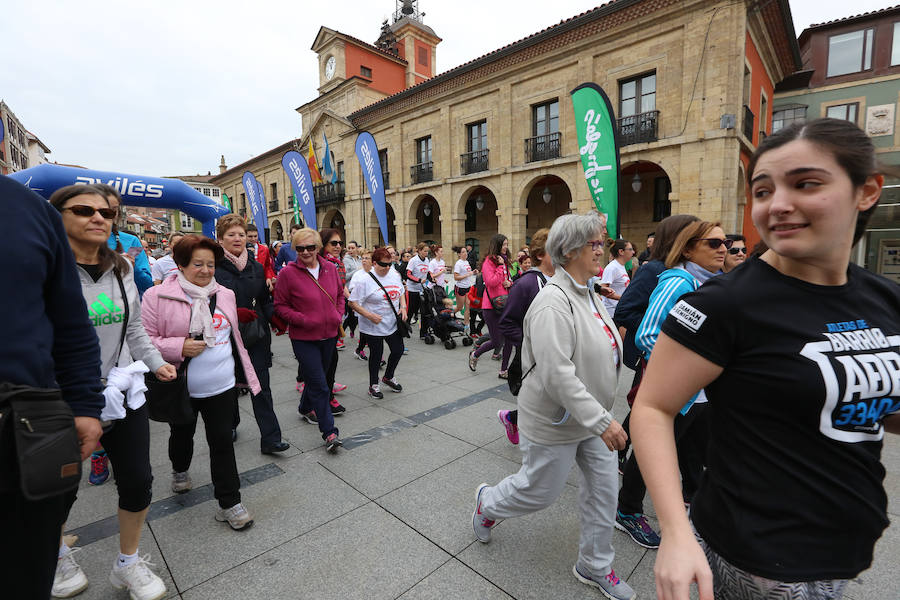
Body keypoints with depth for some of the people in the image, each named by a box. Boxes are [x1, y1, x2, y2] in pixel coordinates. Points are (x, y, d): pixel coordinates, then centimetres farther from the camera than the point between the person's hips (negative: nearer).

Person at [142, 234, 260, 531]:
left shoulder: (225, 295, 2)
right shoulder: (158, 297, -11)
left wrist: (242, 372, 17)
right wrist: (180, 347, -25)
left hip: (221, 386, 2)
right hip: (179, 388, -1)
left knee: (222, 441, 4)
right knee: (182, 434, 24)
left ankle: (230, 502, 15)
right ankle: (180, 471, 55)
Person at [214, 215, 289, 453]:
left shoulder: (256, 267, 7)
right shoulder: (213, 268, -6)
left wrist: (275, 317, -5)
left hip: (256, 335, 2)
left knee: (261, 387, 0)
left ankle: (270, 439, 4)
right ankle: (230, 426, 41)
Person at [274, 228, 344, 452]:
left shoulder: (331, 268, 2)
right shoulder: (288, 273, -11)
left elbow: (340, 294, 16)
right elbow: (280, 306, -5)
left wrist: (339, 315, 1)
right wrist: (302, 320, -18)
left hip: (329, 335, 5)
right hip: (304, 338, -5)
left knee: (317, 377, 23)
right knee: (320, 386, -6)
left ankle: (306, 408, 49)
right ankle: (329, 433, 4)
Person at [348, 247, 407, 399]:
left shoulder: (394, 275, 3)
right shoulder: (364, 280, -16)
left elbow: (401, 293, 18)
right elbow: (353, 303, -15)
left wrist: (403, 307, 0)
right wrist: (370, 315, -25)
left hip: (393, 324, 6)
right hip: (373, 327, -6)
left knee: (398, 351, 12)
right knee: (376, 355, 7)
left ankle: (388, 377, 39)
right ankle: (373, 385, 29)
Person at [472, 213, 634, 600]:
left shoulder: (588, 294, 5)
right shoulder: (553, 303, -26)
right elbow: (557, 375, -31)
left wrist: (602, 415, 21)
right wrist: (601, 422, -27)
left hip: (592, 416, 9)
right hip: (556, 421, -8)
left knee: (603, 488, 16)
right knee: (540, 491, 11)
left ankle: (595, 566, 39)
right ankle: (488, 503, 41)